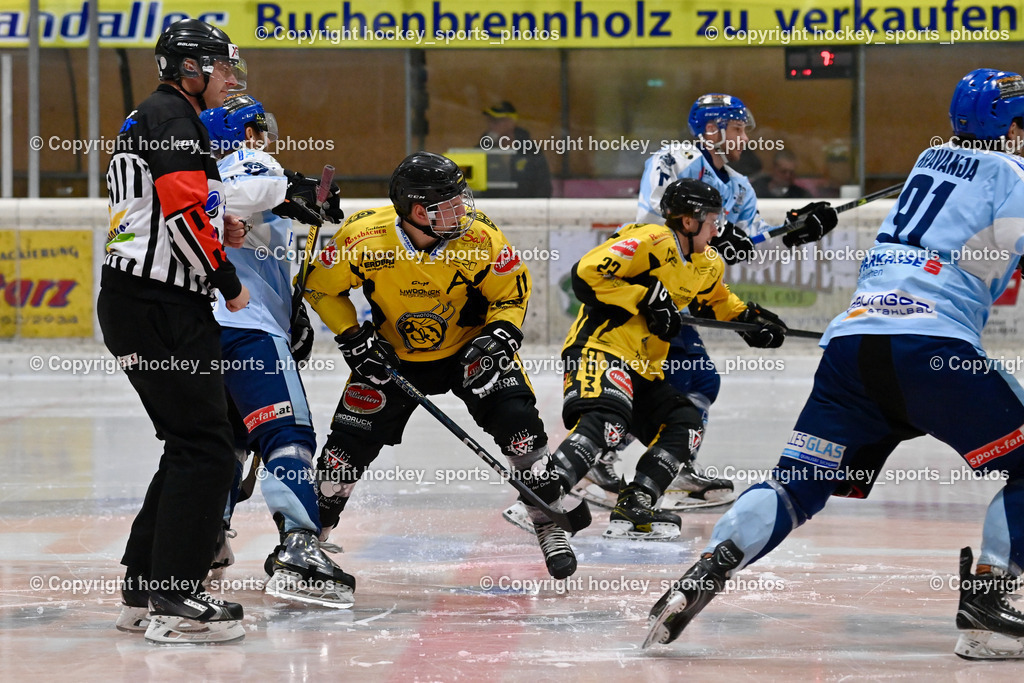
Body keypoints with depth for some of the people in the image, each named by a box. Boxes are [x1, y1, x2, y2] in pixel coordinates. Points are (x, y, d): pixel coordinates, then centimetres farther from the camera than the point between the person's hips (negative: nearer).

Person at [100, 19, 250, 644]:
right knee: (206, 446, -11)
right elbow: (184, 214, -20)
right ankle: (174, 599, -13)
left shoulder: (147, 119, 22)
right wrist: (230, 286, -10)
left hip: (140, 304, 11)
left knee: (192, 444, 15)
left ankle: (143, 590, 18)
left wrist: (215, 230, 12)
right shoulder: (173, 119, -11)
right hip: (159, 309, -11)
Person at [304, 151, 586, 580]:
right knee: (351, 440, -3)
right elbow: (322, 288, -8)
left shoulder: (480, 238, -26)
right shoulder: (362, 238, -27)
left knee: (515, 419, -19)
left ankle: (550, 521, -4)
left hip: (468, 347, 0)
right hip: (393, 355, 0)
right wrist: (352, 338, -16)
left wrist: (501, 335, -25)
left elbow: (512, 292, -8)